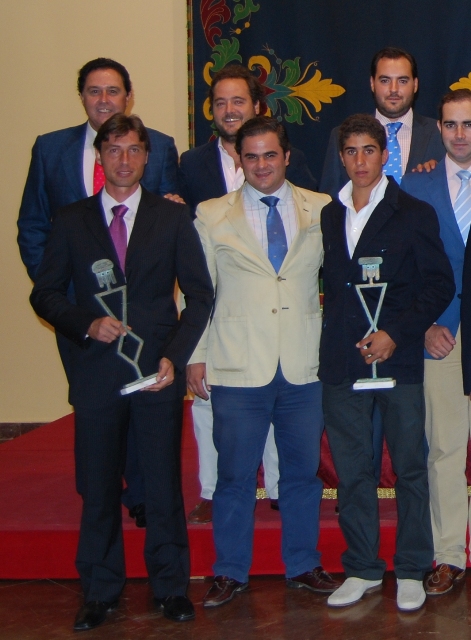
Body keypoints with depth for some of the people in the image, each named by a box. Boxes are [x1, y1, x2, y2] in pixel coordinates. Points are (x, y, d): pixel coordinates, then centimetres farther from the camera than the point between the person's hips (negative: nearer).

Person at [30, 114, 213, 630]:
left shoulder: (173, 218, 6)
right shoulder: (71, 220, 7)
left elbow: (199, 294, 5)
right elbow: (45, 294, 8)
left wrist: (175, 355, -7)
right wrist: (87, 326, -10)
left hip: (159, 371, 0)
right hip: (95, 371, 1)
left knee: (164, 484, 4)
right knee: (98, 486, 7)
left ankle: (170, 587, 20)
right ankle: (100, 591, 21)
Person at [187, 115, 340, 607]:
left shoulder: (321, 210, 7)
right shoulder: (211, 216, 6)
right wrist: (195, 355, 2)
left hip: (304, 368, 1)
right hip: (238, 369, -1)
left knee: (303, 470, 11)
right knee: (235, 474, 5)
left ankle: (303, 566, 27)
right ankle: (231, 572, 20)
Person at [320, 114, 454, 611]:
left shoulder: (414, 214, 1)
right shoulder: (327, 217, 12)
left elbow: (440, 285, -2)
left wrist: (396, 334, -12)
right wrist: (334, 339, 2)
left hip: (399, 360, -3)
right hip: (341, 362, 3)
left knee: (409, 468, 4)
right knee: (351, 471, 8)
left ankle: (411, 571, 16)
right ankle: (362, 569, 20)